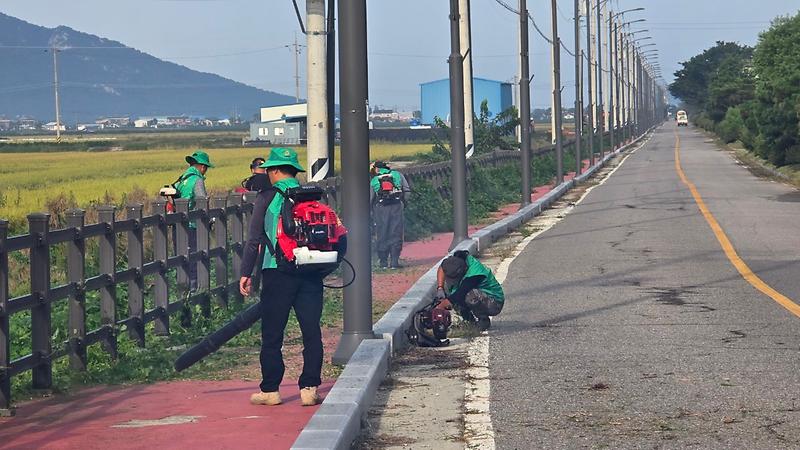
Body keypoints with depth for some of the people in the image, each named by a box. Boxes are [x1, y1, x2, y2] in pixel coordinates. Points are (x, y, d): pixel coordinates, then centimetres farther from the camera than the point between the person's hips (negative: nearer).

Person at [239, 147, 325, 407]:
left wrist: (246, 273, 3)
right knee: (312, 332, 6)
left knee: (272, 334, 5)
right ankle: (310, 388, 5)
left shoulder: (268, 197, -2)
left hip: (278, 272, -3)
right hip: (310, 272, 3)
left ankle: (270, 390, 9)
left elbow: (254, 239, -2)